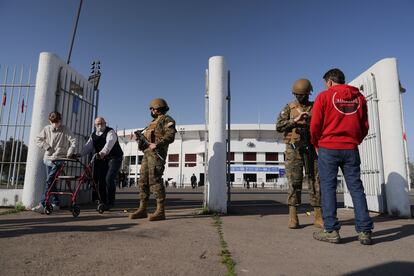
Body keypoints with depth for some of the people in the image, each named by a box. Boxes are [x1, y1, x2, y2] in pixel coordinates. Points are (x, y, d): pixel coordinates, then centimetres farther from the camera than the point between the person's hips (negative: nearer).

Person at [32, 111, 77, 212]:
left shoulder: (65, 130, -5)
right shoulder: (46, 129, 6)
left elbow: (73, 141, -10)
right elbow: (38, 139, 9)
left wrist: (70, 152, -21)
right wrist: (47, 147, -5)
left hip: (59, 159, -5)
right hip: (48, 159, 5)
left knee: (49, 181, -11)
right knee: (51, 182, 9)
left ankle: (42, 204, -8)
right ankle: (56, 203, 19)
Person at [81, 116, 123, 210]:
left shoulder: (110, 132, -8)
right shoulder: (93, 135, 14)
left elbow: (109, 143, -28)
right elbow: (88, 146, 6)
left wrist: (103, 152, -47)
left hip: (114, 158, -6)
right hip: (101, 160, 6)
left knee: (109, 179, -18)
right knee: (100, 180, 3)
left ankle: (110, 202, -4)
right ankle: (103, 202, 17)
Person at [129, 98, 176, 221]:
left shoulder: (166, 120, 0)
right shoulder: (153, 122, 28)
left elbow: (170, 136, -15)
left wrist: (157, 144, -25)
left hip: (157, 153, -9)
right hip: (147, 153, 9)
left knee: (155, 180, -15)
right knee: (143, 181, 6)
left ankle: (160, 211, -13)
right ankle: (142, 210, 11)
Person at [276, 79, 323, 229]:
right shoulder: (289, 108, 8)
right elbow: (279, 126, -4)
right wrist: (295, 120, -15)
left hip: (312, 149, 2)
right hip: (294, 150, -1)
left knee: (315, 182, 0)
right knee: (294, 183, -2)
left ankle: (318, 217, 9)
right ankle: (293, 218, 3)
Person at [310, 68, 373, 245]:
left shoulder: (324, 96, -1)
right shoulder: (359, 97, 12)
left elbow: (315, 126, -5)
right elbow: (364, 126, 12)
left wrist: (317, 145, 9)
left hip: (328, 149, -4)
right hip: (351, 149, 4)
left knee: (328, 187, 1)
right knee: (356, 187, 6)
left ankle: (331, 231, 1)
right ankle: (364, 231, 7)